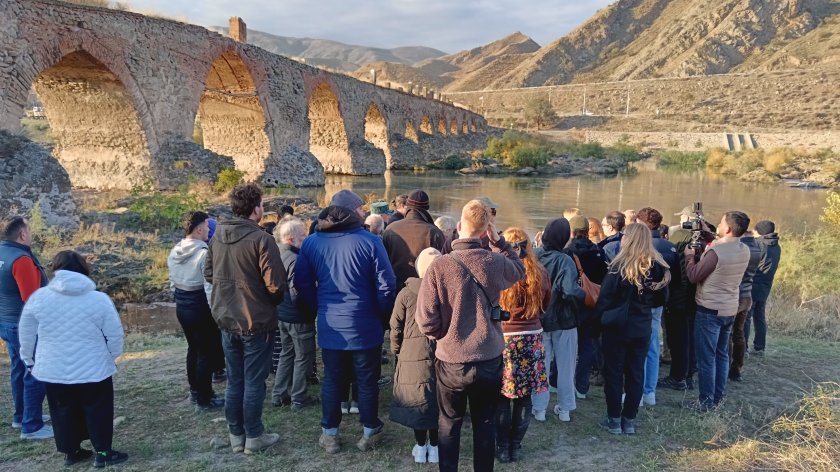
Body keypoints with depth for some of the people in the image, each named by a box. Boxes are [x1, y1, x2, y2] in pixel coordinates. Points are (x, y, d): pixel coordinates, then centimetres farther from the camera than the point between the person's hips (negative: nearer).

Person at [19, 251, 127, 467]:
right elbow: (114, 335, -5)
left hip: (53, 370, 3)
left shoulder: (39, 297, -5)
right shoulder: (99, 299, -11)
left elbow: (26, 334, 5)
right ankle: (103, 453, 16)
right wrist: (112, 356, 12)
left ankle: (71, 451, 29)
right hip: (93, 369, -3)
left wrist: (28, 359, 20)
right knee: (97, 409, 11)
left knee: (63, 410, 18)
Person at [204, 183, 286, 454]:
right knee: (254, 382, 7)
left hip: (226, 320, 6)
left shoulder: (217, 236, 1)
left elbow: (208, 274, 11)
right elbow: (276, 285, -21)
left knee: (234, 381, 16)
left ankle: (236, 435, 27)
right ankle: (254, 437, 18)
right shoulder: (261, 239, -19)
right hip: (256, 321, -6)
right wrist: (274, 302, 0)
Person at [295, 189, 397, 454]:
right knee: (367, 381, 12)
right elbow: (386, 285, -11)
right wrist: (382, 317, 3)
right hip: (365, 326, -3)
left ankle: (329, 435, 25)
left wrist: (319, 310, 14)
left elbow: (302, 284, 3)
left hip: (330, 326, 3)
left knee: (332, 380, 15)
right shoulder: (370, 241, -12)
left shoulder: (311, 242, -1)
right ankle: (369, 433, 25)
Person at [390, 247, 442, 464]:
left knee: (417, 401, 12)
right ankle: (434, 446, 23)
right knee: (437, 401, 13)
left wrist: (397, 351, 13)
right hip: (441, 356, 1)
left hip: (412, 357, -1)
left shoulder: (406, 293, -8)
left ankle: (421, 447, 23)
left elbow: (396, 327, -1)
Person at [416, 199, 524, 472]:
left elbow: (427, 322, -17)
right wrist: (499, 241, 9)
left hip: (451, 361, -2)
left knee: (449, 424, 19)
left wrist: (444, 335, 4)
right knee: (485, 424, 19)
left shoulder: (440, 266, -18)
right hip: (489, 360, 2)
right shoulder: (496, 263, -10)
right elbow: (519, 270, 16)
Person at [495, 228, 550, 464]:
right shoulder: (540, 273, -1)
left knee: (502, 397, 8)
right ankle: (516, 447, 21)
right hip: (532, 339, 4)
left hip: (503, 338, -3)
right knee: (524, 397, 12)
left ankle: (503, 447, 16)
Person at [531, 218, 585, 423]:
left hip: (538, 319, 3)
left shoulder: (533, 257, -9)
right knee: (565, 366, 13)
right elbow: (571, 291, -29)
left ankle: (539, 408, 19)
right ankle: (565, 408, 23)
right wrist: (586, 295, -11)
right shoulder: (565, 261, -19)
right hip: (563, 321, -2)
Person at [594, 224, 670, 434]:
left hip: (617, 327, -4)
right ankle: (629, 420, 20)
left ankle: (614, 420, 14)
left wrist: (600, 315, 2)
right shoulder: (657, 267, -3)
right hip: (642, 328, 4)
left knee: (614, 372, 8)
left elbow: (605, 297, -13)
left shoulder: (619, 267, -18)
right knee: (636, 374, 12)